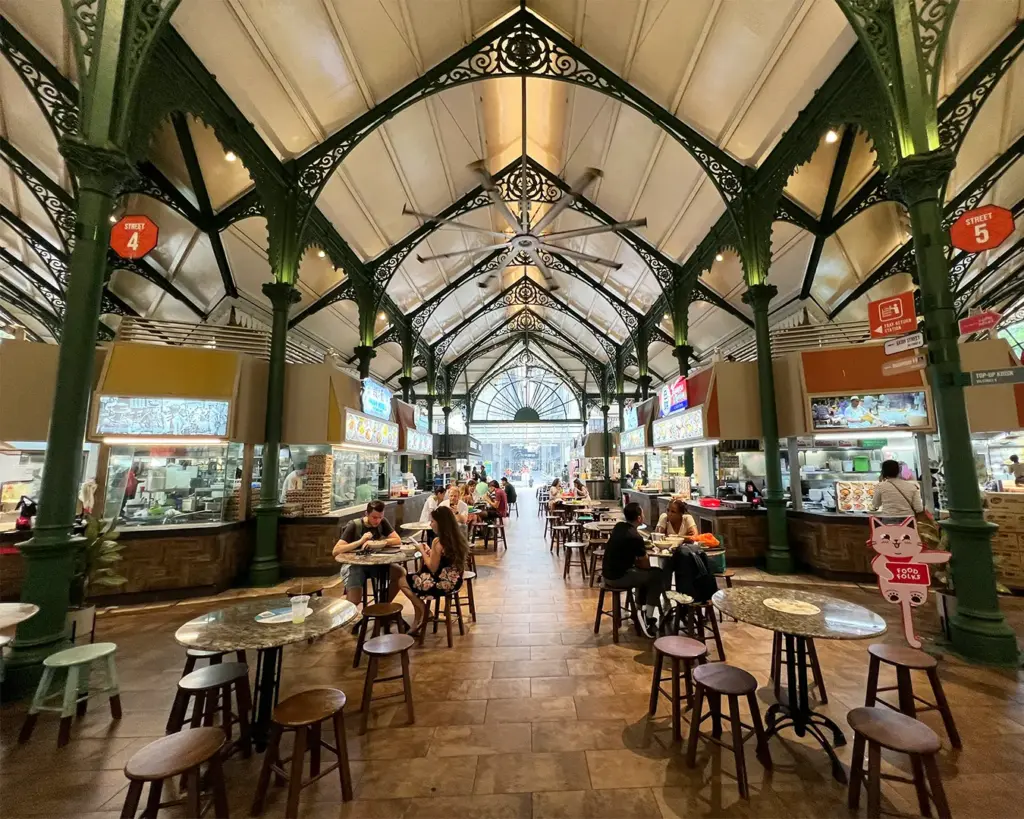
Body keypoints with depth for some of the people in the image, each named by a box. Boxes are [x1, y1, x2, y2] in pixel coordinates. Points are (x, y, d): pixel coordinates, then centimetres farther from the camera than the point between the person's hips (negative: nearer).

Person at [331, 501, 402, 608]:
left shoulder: (383, 522, -4)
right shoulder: (354, 525, -16)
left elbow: (397, 540, -11)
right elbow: (335, 551, -21)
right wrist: (360, 541, -31)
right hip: (354, 564, -4)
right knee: (355, 599, -26)